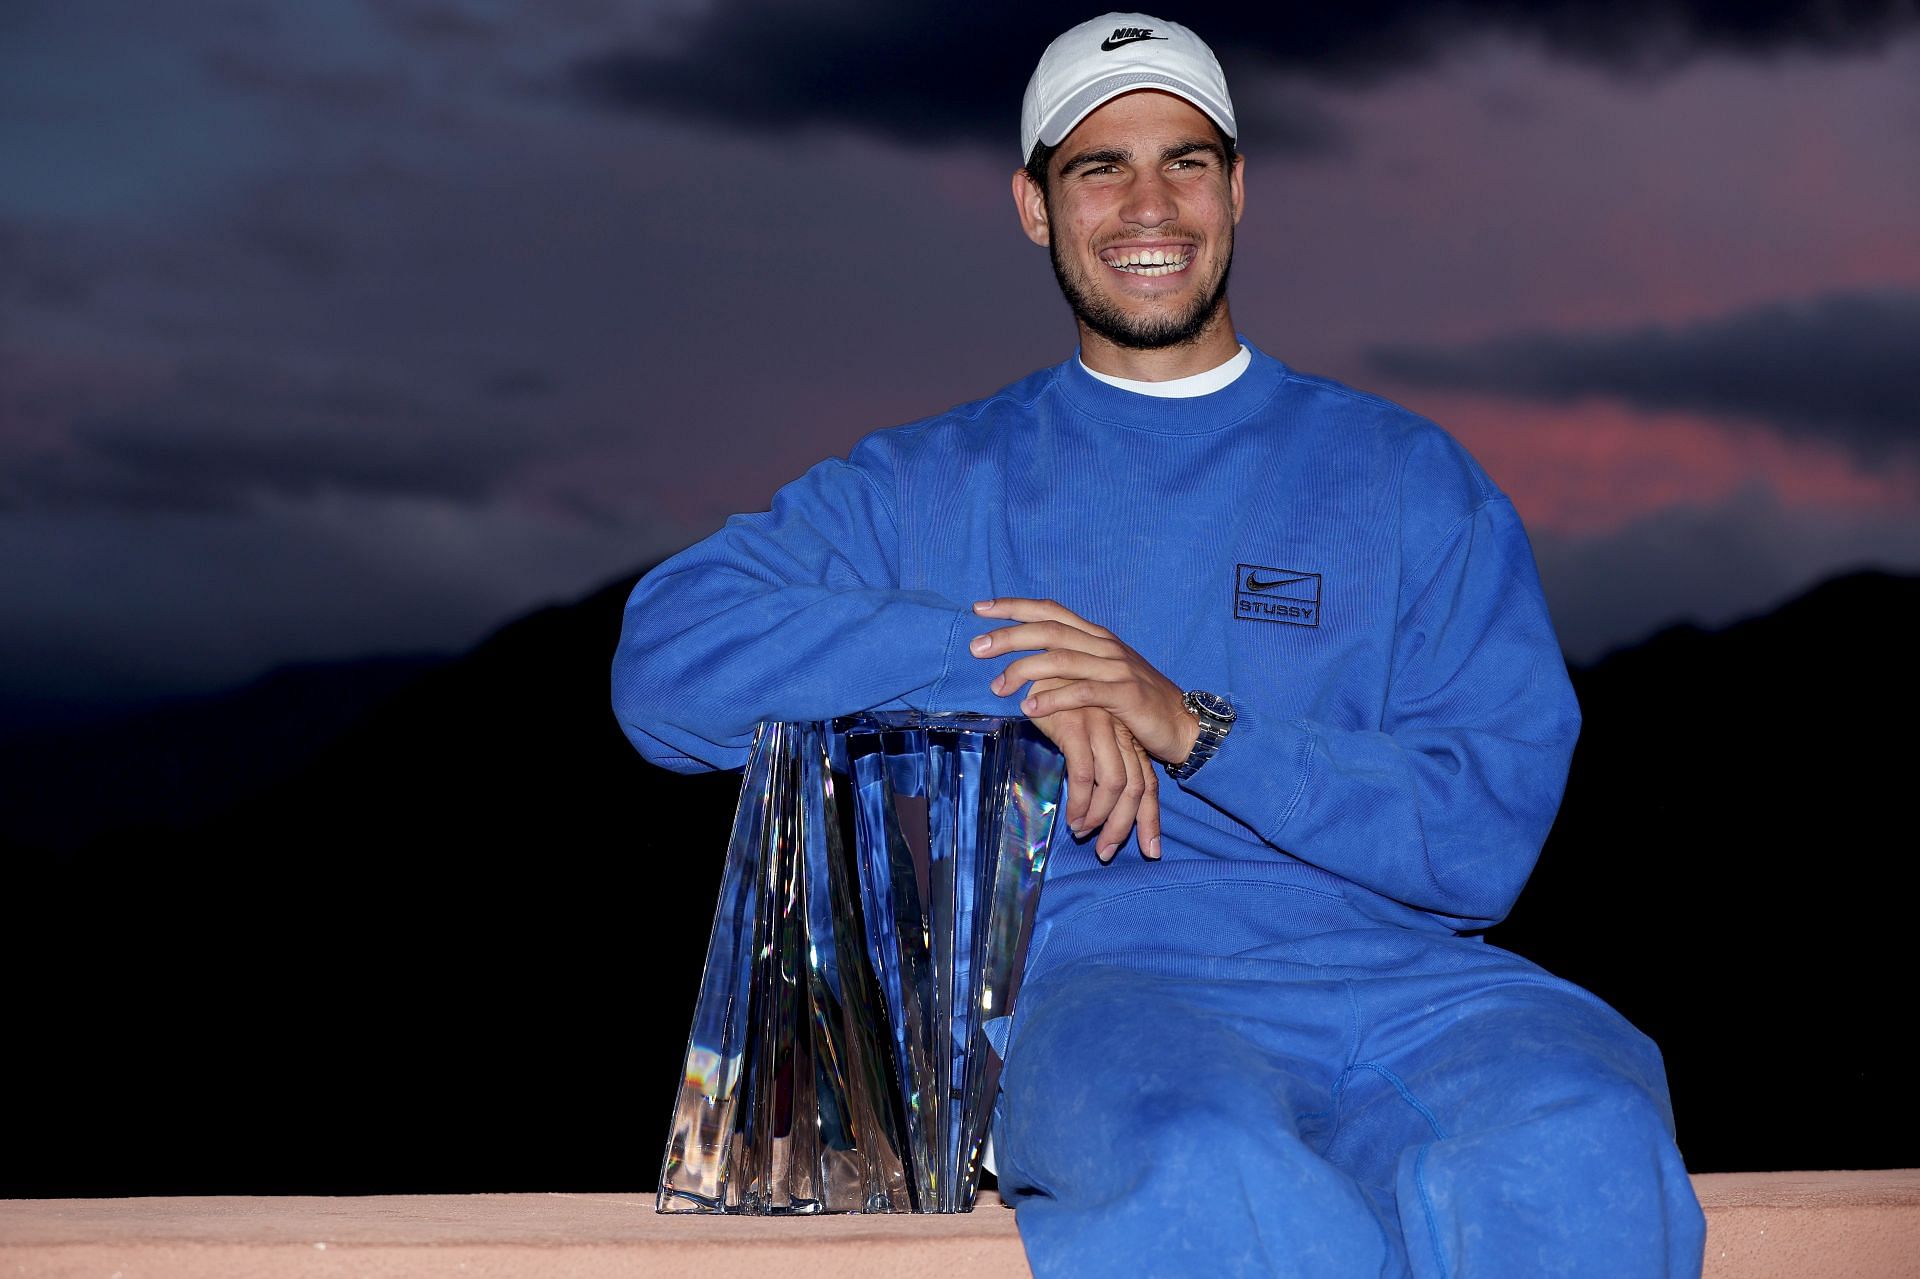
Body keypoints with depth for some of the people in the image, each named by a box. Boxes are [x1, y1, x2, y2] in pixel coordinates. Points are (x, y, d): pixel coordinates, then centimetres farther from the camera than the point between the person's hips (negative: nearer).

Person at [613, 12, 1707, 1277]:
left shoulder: (1409, 476, 18)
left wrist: (1198, 729, -8)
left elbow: (1492, 831, 7)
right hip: (1083, 974, -1)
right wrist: (1009, 671, -6)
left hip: (1381, 969, 2)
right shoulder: (930, 484, 19)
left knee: (1575, 1151, -35)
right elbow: (667, 659, 4)